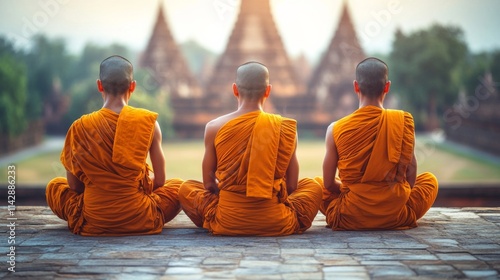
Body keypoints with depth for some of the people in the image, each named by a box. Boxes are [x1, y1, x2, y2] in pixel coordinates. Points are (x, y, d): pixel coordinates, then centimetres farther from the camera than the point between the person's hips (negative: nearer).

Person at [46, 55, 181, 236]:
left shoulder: (79, 127, -6)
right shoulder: (149, 123, -7)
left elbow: (74, 185, 2)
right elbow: (159, 181, 0)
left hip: (91, 224, 1)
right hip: (141, 222, -1)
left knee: (54, 186, 30)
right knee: (178, 186, 27)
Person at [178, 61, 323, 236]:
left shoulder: (214, 127, -5)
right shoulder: (285, 129, -4)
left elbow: (209, 184, 3)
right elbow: (292, 186, 3)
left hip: (226, 223, 0)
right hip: (276, 225, 0)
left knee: (186, 188, 27)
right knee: (313, 187, 27)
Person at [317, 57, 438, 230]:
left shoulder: (336, 129, -8)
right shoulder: (404, 122, -8)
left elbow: (328, 183, 0)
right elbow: (411, 177, -1)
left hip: (349, 220, 0)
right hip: (396, 219, 0)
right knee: (429, 179, 29)